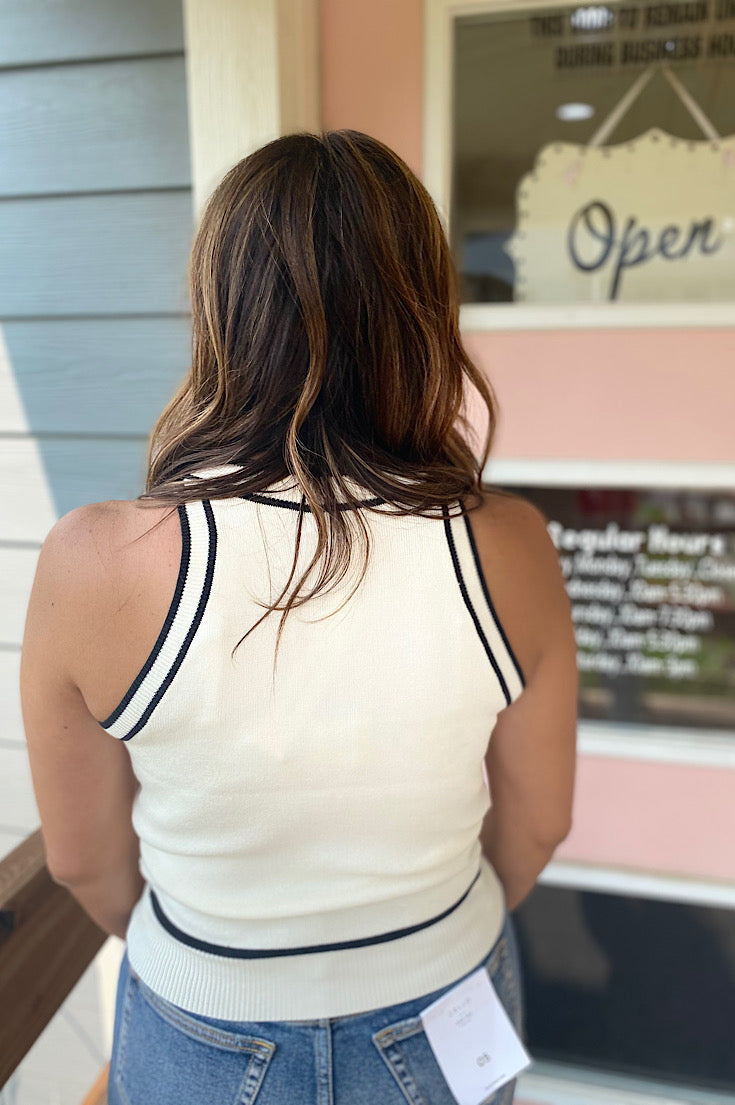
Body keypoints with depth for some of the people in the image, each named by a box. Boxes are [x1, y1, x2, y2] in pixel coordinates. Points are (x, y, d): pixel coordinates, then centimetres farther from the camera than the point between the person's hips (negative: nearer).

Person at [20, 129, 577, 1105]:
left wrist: (186, 956, 9)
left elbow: (83, 859, -12)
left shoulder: (93, 565, -28)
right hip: (447, 1023, 2)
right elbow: (536, 825, -9)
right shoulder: (509, 547, -24)